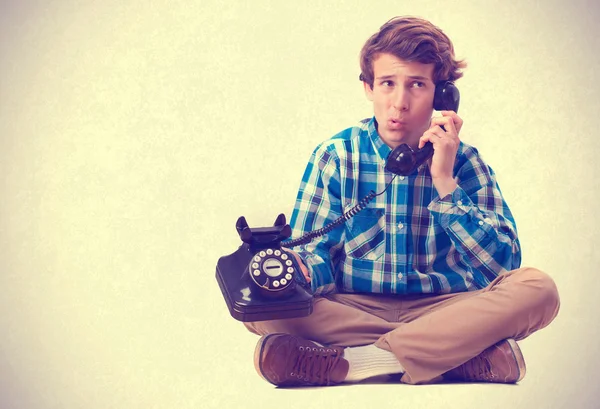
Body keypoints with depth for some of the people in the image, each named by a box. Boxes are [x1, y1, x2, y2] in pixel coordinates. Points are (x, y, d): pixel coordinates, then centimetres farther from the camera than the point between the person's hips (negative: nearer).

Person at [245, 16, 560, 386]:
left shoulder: (463, 160, 1)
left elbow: (502, 266, -9)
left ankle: (348, 361, -29)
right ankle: (470, 353, -27)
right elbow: (314, 253, -4)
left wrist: (445, 182, -16)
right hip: (350, 310, 1)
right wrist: (299, 273, -29)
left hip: (445, 311, 0)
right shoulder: (335, 156, 2)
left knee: (538, 289, -26)